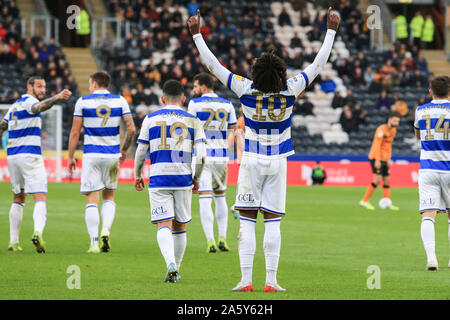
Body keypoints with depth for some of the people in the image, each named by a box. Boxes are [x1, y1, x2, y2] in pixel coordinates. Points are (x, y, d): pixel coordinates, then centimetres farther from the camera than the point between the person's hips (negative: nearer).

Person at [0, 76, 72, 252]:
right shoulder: (29, 101, -7)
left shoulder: (15, 105, 18)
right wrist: (57, 98, -48)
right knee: (40, 198, -11)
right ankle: (38, 232, -34)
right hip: (30, 155, -8)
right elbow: (40, 107, -31)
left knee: (18, 199, 18)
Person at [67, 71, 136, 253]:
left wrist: (70, 157, 6)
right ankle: (106, 231, -4)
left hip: (91, 155, -2)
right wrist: (124, 150, 15)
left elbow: (75, 132, -2)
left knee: (92, 200, 1)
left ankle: (94, 243, -5)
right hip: (113, 155, 2)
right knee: (109, 197, 18)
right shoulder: (120, 101, 3)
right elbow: (131, 129, 0)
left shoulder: (83, 102, -2)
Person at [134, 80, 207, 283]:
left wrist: (137, 176, 19)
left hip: (158, 180, -1)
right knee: (179, 226, 14)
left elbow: (140, 153, 5)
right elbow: (201, 155, -1)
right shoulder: (193, 121, 6)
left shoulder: (151, 119, 5)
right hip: (183, 178, 1)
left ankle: (171, 264, -30)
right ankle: (176, 270, 19)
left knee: (163, 225, -7)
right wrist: (197, 178, 13)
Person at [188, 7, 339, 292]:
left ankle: (246, 280, -4)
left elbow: (213, 65, -8)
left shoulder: (247, 90, -14)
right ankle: (271, 281, -2)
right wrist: (332, 31, 7)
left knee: (247, 221, 1)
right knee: (273, 223, 2)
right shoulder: (290, 90, -11)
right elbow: (318, 65, -1)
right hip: (278, 162, 1)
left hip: (252, 161, -1)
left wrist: (196, 34, 0)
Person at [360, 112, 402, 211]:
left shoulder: (393, 130, 13)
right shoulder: (382, 129, -15)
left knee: (386, 180, 8)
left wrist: (388, 159, 16)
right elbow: (377, 145, -20)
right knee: (378, 178, -16)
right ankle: (364, 201, -12)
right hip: (376, 158, -9)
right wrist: (377, 160, -25)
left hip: (384, 159, 9)